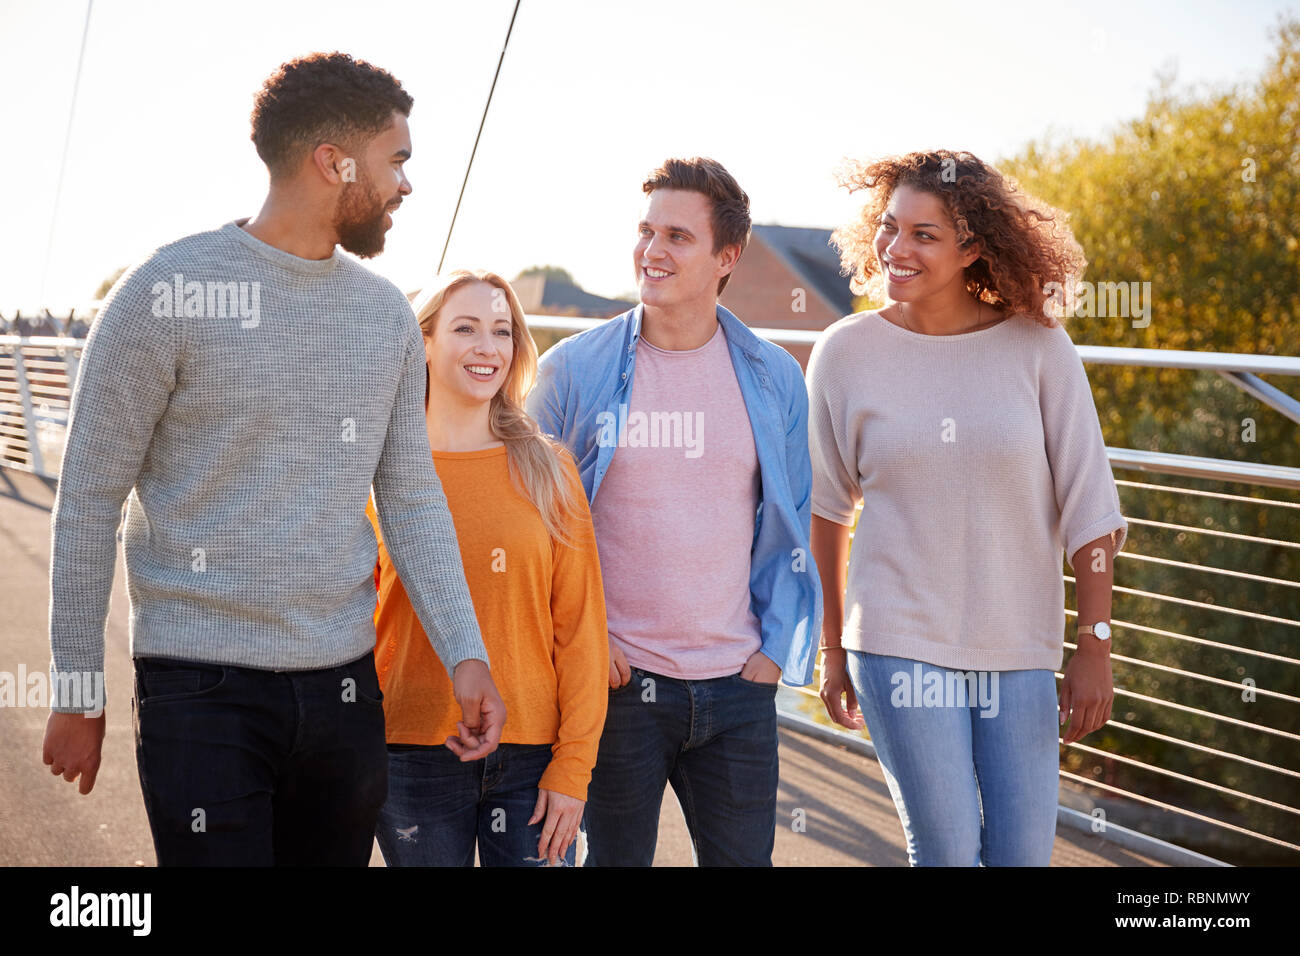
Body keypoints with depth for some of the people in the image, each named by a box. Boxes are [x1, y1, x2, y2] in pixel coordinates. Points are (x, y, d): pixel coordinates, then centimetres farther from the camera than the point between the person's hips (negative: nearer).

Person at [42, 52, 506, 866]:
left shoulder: (386, 313, 8)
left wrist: (465, 654, -2)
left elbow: (412, 499, 10)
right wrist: (77, 693, -2)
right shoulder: (168, 292, -8)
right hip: (203, 688, -5)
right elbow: (89, 501, -4)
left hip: (345, 685, 5)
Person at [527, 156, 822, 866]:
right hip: (617, 682, -2)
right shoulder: (573, 370, -3)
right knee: (615, 857, 9)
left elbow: (790, 527, 11)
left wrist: (775, 649, 3)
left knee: (744, 856, 10)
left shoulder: (775, 379, 4)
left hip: (737, 686, 2)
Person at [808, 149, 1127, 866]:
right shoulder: (844, 354, -3)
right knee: (947, 851, -2)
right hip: (900, 642, -1)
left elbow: (1088, 506, -1)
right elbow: (826, 511, 6)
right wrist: (833, 648, 10)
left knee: (1023, 853, 7)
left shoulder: (1038, 348, -4)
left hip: (1022, 649, 1)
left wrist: (1095, 645, -3)